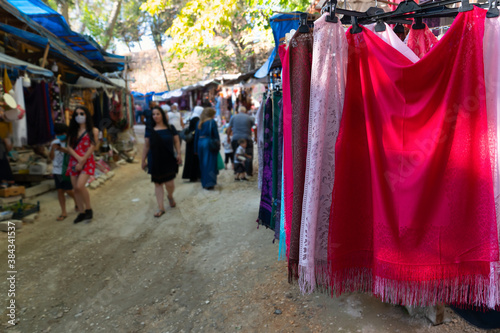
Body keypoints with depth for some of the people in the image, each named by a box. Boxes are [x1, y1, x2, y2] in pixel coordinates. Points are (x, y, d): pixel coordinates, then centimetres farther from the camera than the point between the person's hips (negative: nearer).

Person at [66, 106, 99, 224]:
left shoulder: (93, 131, 1)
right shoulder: (73, 131, 13)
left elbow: (92, 147, -8)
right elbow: (69, 147, 5)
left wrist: (82, 161, -14)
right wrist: (78, 158, -12)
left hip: (87, 161, -5)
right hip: (74, 161, 5)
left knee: (80, 186, -21)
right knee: (75, 188, 4)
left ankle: (88, 209, -1)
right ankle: (81, 213, 16)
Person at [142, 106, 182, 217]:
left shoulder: (170, 128, 2)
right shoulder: (150, 131, 3)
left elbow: (176, 142, 5)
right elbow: (146, 147, 7)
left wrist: (178, 154, -7)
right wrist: (143, 160, 7)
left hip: (169, 160, -1)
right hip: (155, 161, 1)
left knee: (169, 183, -5)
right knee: (158, 184, 5)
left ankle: (170, 196, 31)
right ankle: (161, 208, 15)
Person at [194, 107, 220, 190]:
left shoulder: (200, 122, 10)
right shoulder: (212, 122, -5)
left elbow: (196, 136, 11)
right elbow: (216, 134, -8)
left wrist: (196, 148, 14)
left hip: (200, 143, 6)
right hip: (209, 144, -5)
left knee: (202, 164, 14)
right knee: (210, 164, -1)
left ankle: (204, 183, 21)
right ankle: (209, 184, -4)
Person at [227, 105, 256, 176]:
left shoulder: (233, 117, 9)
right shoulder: (250, 118, 5)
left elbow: (229, 128, 8)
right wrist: (256, 137, 10)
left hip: (235, 139, 2)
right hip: (246, 139, -2)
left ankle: (236, 171, 17)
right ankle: (249, 172, 3)